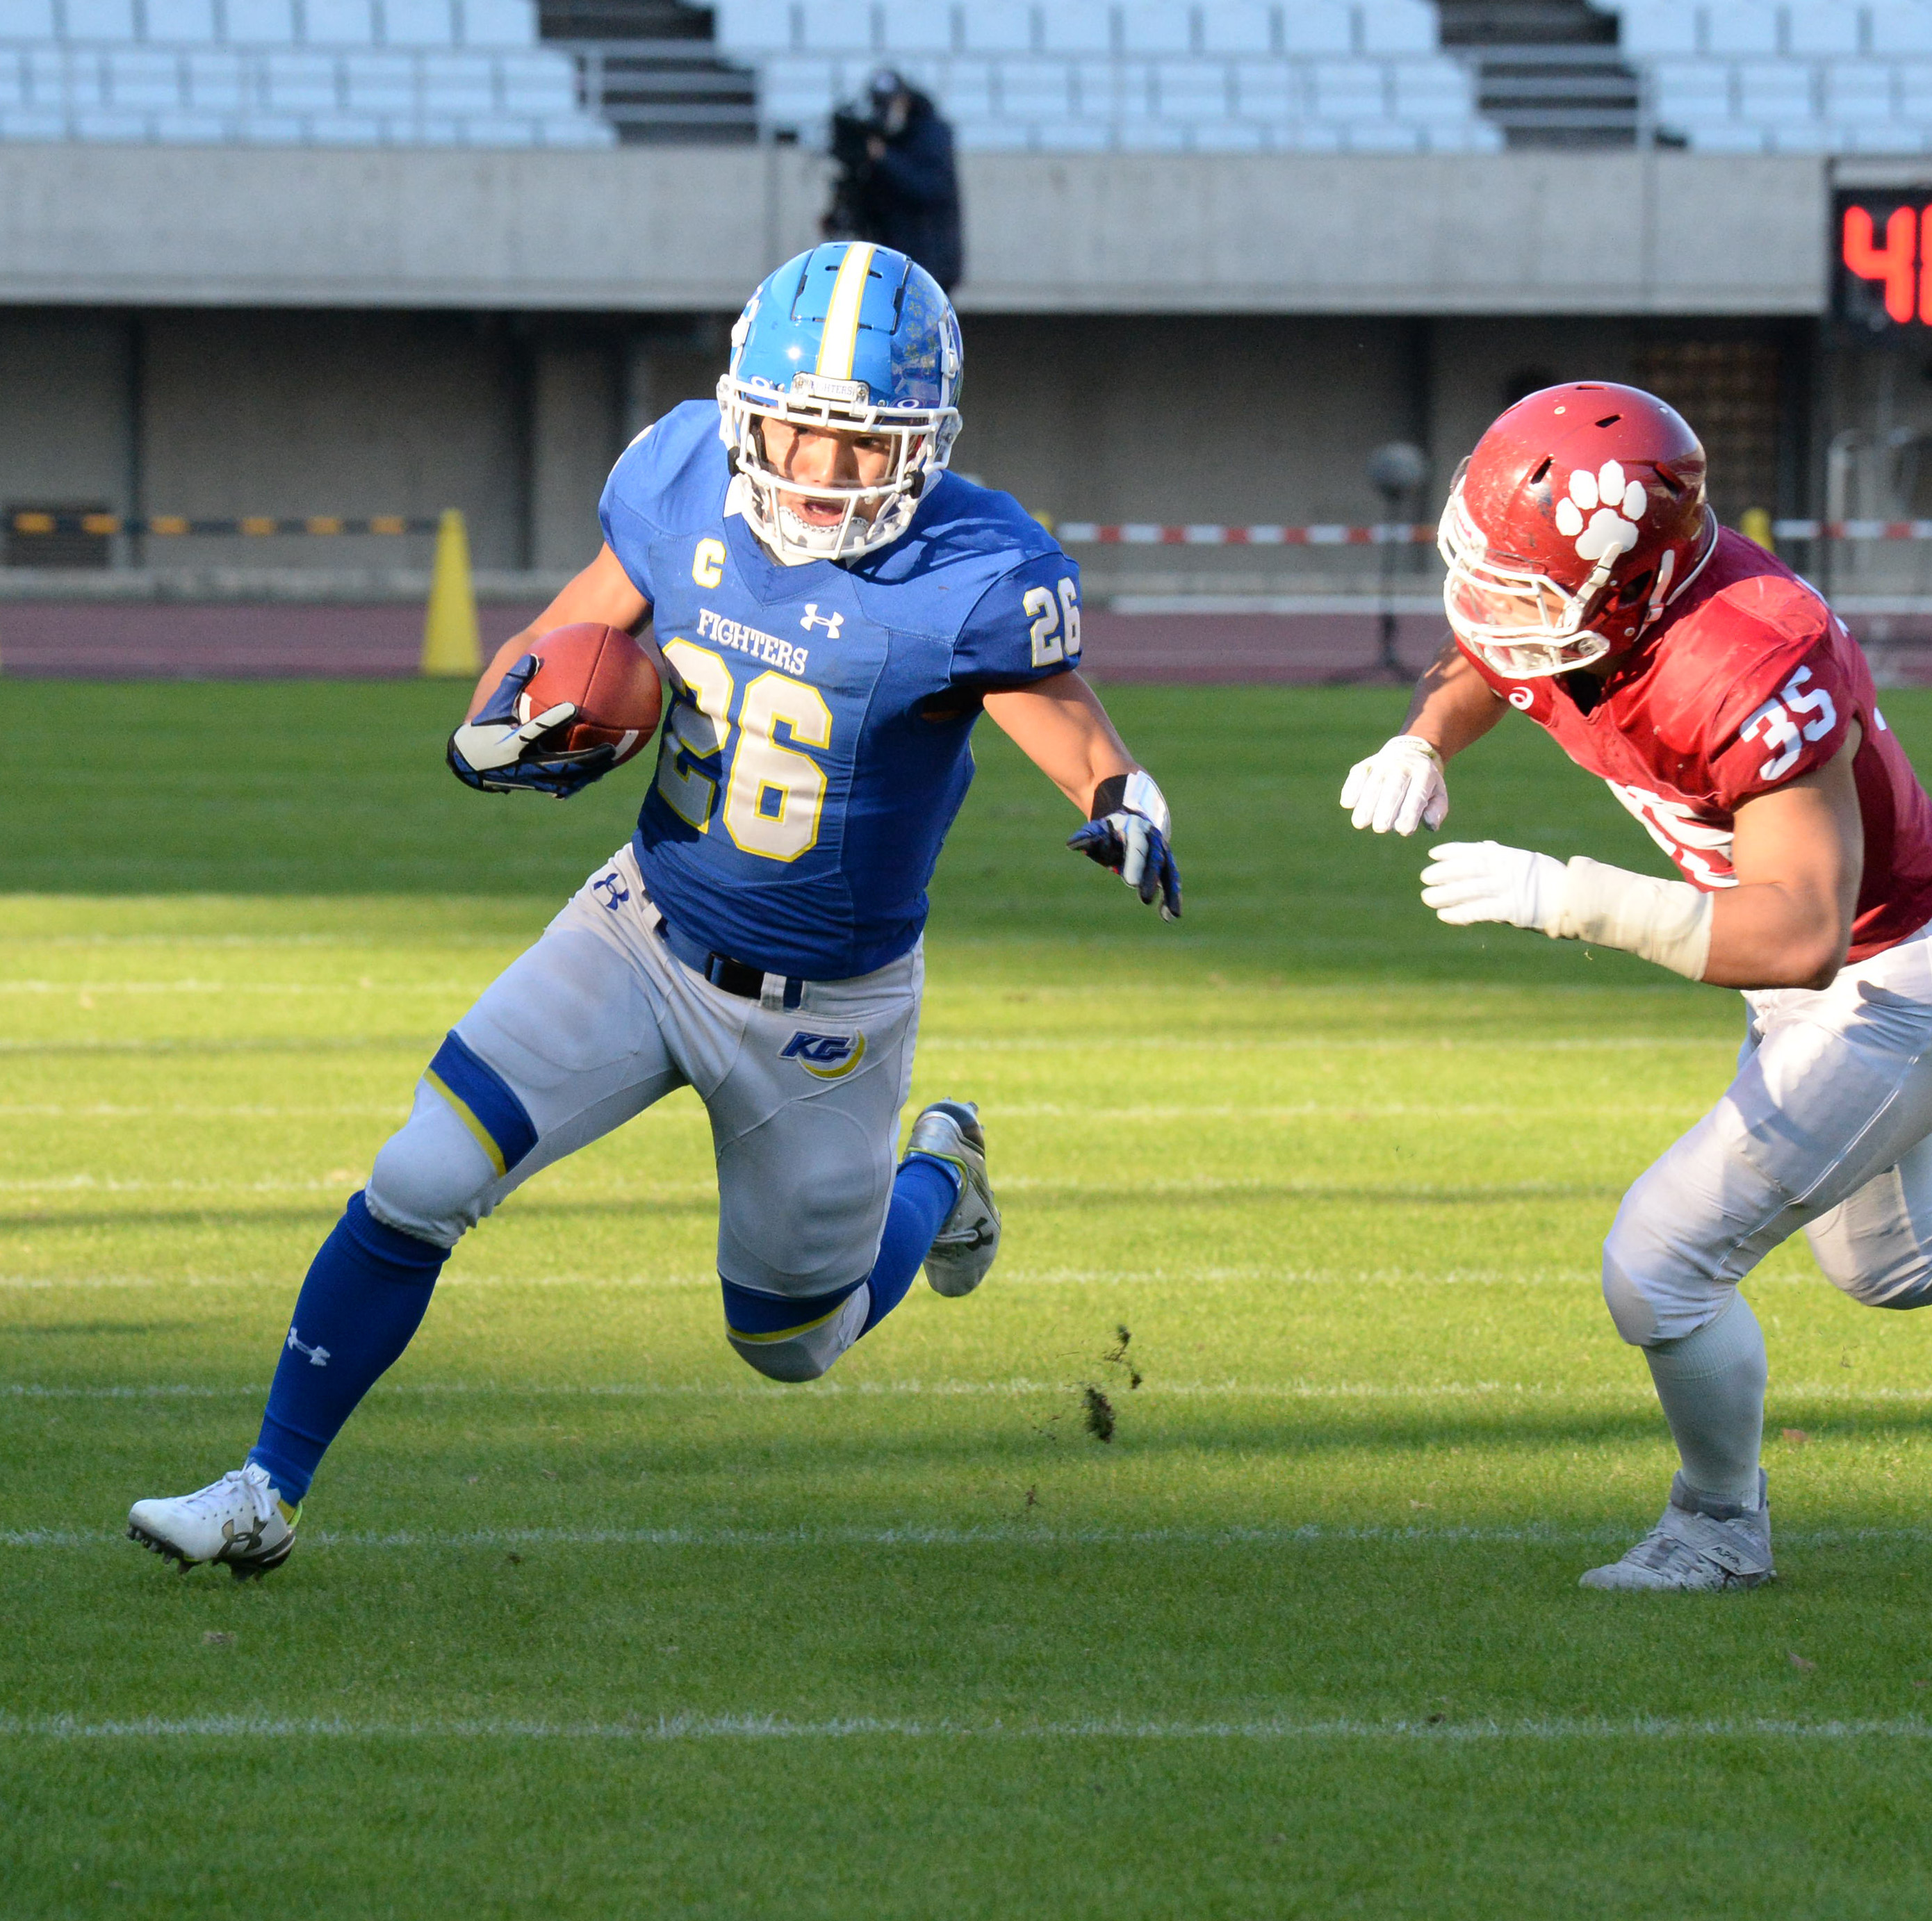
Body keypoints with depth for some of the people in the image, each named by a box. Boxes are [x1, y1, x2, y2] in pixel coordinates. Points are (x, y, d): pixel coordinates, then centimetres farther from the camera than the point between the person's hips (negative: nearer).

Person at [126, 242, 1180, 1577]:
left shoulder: (971, 584, -24)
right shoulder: (688, 485, -11)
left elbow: (1084, 748, -15)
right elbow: (550, 647, 2)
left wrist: (1125, 812, -39)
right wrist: (503, 726, -21)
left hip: (826, 1010, -3)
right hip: (644, 934, 3)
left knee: (793, 1345, 16)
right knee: (416, 1189, -12)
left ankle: (935, 1179, 47)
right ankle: (269, 1490, 1)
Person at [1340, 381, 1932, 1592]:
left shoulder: (1751, 670, -38)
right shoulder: (1544, 616, -14)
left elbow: (1802, 934, -44)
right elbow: (1470, 670, 12)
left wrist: (1566, 899, -46)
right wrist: (1419, 745, -12)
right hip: (1814, 982, 9)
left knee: (1661, 1266, -8)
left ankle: (1722, 1528, 17)